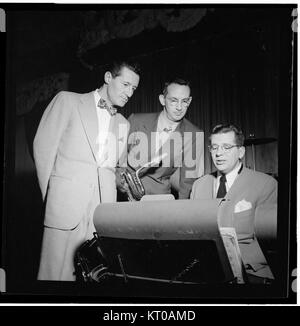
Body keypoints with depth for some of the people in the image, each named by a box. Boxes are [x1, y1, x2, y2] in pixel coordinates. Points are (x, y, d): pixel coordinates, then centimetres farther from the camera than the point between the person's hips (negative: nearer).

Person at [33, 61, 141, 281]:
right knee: (58, 273, -5)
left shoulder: (123, 124, 21)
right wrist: (49, 193, 1)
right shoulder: (68, 101, 7)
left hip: (105, 205, 4)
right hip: (67, 204, -4)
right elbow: (44, 147, 4)